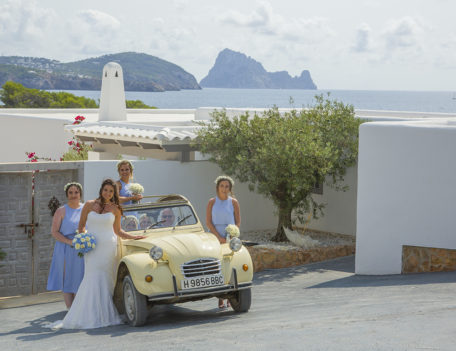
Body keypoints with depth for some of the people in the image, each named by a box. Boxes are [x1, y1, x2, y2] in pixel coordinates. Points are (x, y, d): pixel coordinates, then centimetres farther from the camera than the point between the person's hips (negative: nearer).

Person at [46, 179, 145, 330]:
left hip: (108, 246, 1)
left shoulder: (115, 209, 7)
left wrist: (133, 237, 10)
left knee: (105, 279, -3)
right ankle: (91, 315, -6)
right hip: (92, 247, -1)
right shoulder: (89, 205, 5)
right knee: (93, 279, -8)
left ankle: (105, 315, 2)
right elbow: (81, 225, 12)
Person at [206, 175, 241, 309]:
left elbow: (238, 223, 2)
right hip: (215, 238, 0)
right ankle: (220, 300, -1)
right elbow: (208, 222, -3)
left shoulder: (233, 202, 4)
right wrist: (219, 237, -12)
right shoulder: (212, 202, 3)